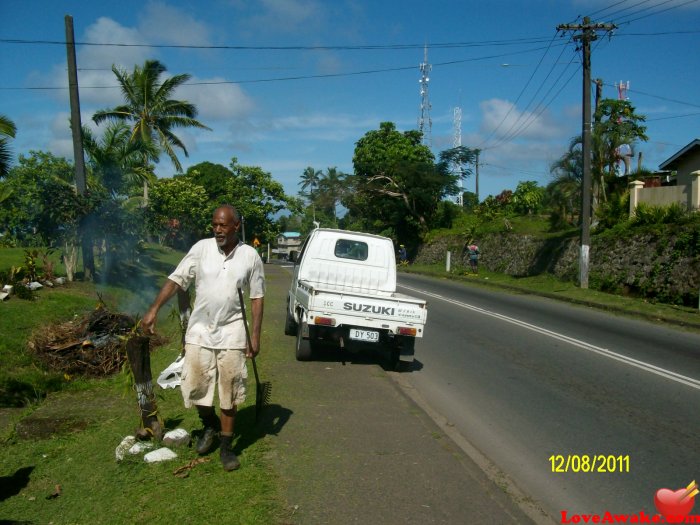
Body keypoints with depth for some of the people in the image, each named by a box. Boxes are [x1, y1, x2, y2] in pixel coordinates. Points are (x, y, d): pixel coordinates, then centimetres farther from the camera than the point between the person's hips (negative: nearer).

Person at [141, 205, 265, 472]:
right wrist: (154, 309, -15)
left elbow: (257, 297, 0)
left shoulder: (250, 256, -4)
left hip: (231, 333, -1)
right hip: (199, 331, 1)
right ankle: (210, 425, 35)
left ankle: (226, 446, 22)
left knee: (229, 392, 5)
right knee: (194, 387, 5)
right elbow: (176, 279, -4)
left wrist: (255, 335, -4)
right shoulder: (201, 248, -3)